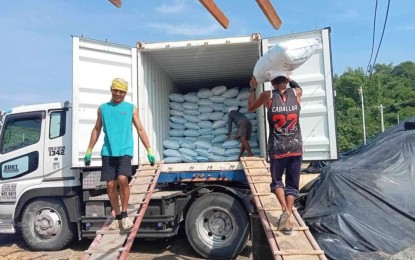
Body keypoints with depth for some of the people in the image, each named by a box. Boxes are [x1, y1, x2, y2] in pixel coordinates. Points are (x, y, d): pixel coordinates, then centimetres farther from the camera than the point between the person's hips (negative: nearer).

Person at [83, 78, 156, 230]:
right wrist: (89, 151, 14)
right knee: (110, 185, 2)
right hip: (108, 152, 3)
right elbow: (96, 130, 18)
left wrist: (149, 150, 0)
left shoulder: (131, 108, 8)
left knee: (122, 179, -20)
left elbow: (140, 130, 7)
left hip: (125, 151, -2)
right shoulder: (103, 108, 14)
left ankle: (124, 214, -2)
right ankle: (117, 217, 17)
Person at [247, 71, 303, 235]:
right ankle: (287, 221, 9)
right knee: (292, 184, 11)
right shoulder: (296, 93, 4)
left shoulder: (268, 96, -2)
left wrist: (253, 88, 25)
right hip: (296, 146, 2)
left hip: (277, 148, -2)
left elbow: (250, 108, 16)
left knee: (276, 181, 15)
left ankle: (285, 210, -8)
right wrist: (289, 78, 38)